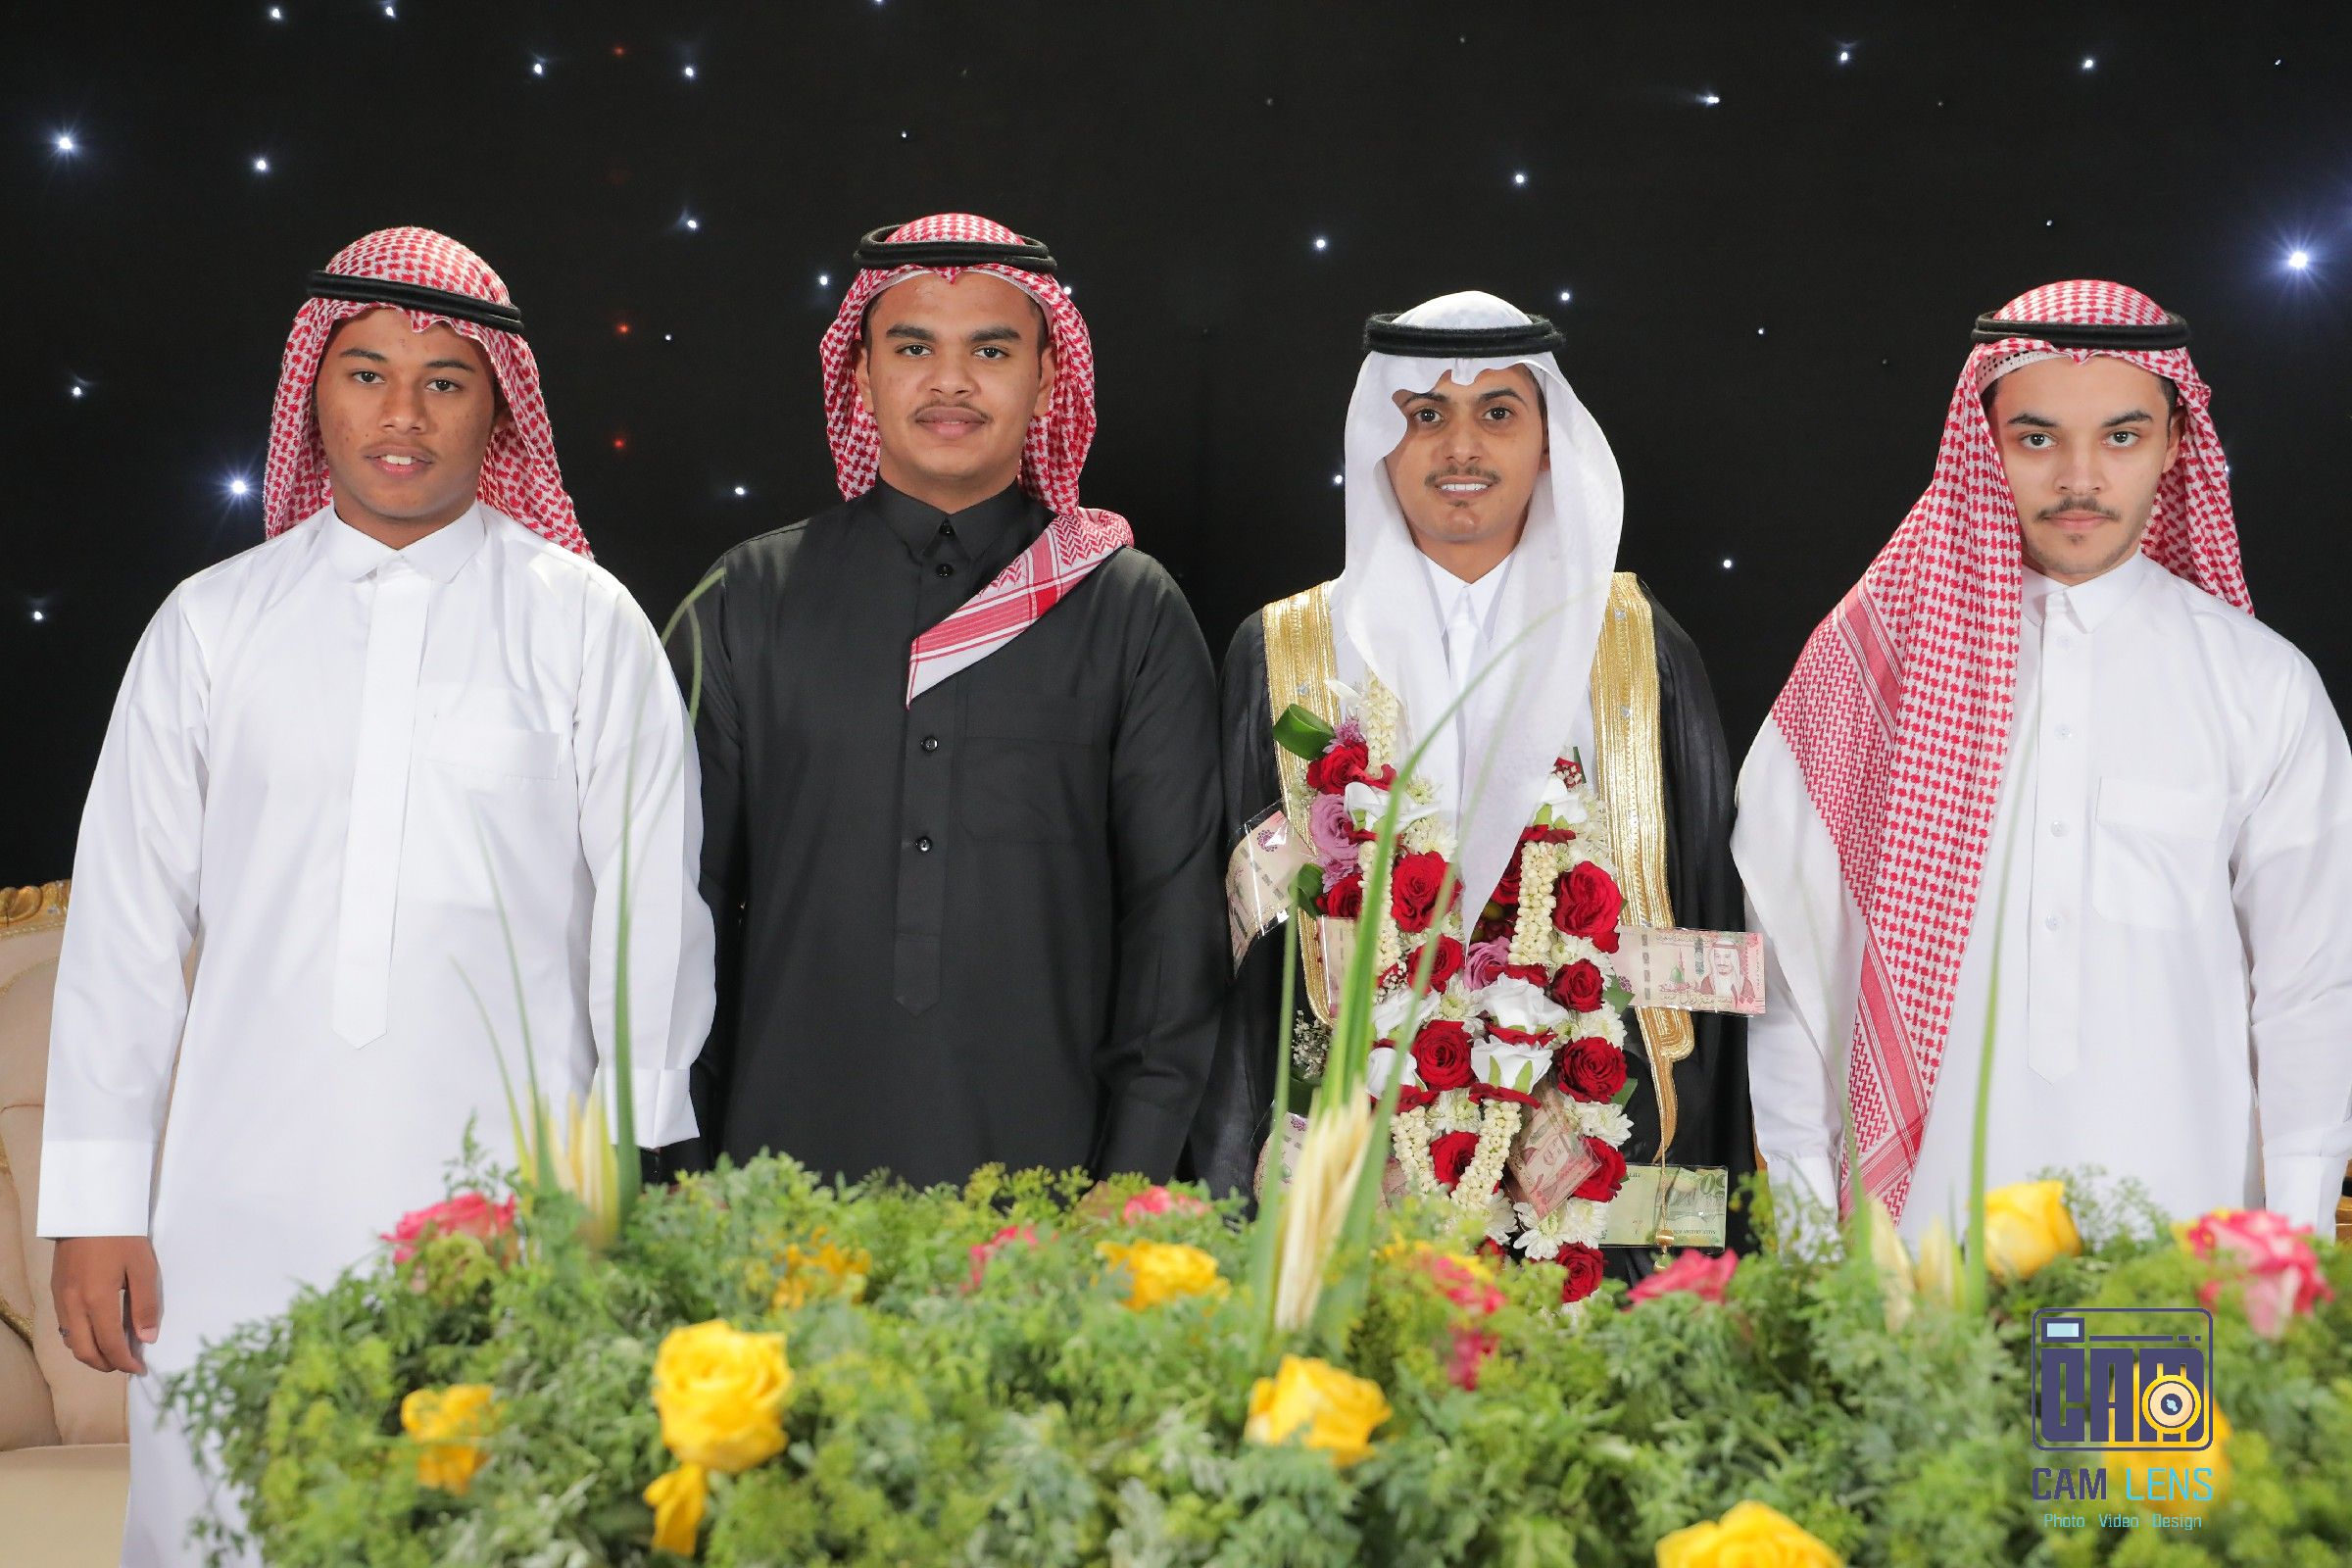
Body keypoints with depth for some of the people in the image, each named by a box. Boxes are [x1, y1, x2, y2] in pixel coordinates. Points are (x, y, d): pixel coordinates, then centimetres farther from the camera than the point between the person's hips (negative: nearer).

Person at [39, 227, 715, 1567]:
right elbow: (126, 920, 10)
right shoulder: (211, 624, 10)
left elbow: (651, 919, 4)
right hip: (244, 1214, 2)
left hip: (509, 1214, -1)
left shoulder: (585, 625, 4)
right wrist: (97, 1205, 6)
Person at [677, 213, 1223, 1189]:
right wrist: (679, 1170, 4)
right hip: (787, 1162, 1)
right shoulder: (751, 601, 7)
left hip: (1045, 1173, -1)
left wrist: (1137, 1180, -4)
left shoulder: (1133, 614, 4)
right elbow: (685, 895, 8)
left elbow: (1172, 909, 2)